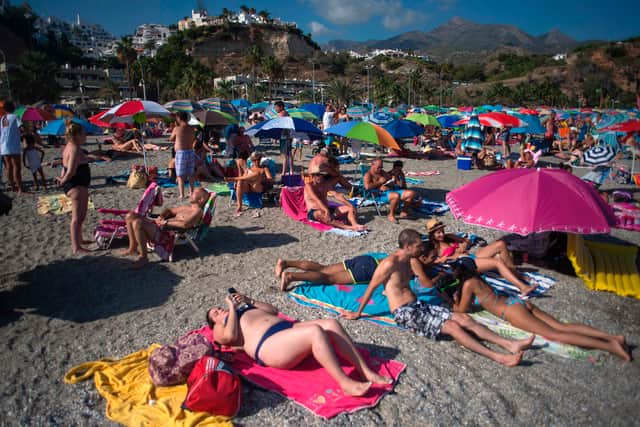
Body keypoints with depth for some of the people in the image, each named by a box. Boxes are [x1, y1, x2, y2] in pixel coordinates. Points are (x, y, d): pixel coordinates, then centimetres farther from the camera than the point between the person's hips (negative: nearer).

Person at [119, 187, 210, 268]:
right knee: (130, 215, 6)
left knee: (137, 223, -31)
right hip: (161, 226, 10)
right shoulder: (187, 207, 23)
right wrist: (161, 217, 8)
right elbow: (169, 210, 31)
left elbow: (185, 224, -26)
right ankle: (133, 248, 11)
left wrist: (166, 222, -16)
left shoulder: (197, 211, -7)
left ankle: (143, 257, -19)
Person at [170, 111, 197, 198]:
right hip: (191, 152, 5)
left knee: (180, 175, 3)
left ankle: (182, 194, 2)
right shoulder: (191, 129, 3)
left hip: (181, 153, -5)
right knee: (191, 174, 14)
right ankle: (191, 193, 22)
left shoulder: (177, 129, -10)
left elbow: (171, 139, 3)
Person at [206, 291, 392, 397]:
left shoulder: (245, 310, 37)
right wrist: (232, 307, 5)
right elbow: (230, 336, -6)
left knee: (331, 324, -19)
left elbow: (273, 310, 36)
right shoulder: (220, 329, 17)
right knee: (315, 331, -34)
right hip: (269, 345, -7)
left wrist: (249, 300, 29)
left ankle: (366, 371, -21)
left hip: (289, 327, 8)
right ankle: (345, 383, -35)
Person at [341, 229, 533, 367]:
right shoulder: (390, 263, -15)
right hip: (404, 313, -9)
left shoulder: (407, 260, 13)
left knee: (464, 318, -8)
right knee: (452, 327, -24)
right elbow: (371, 287, -10)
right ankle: (500, 358, -29)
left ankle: (510, 344, -15)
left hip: (418, 306, 9)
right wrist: (358, 313, -5)